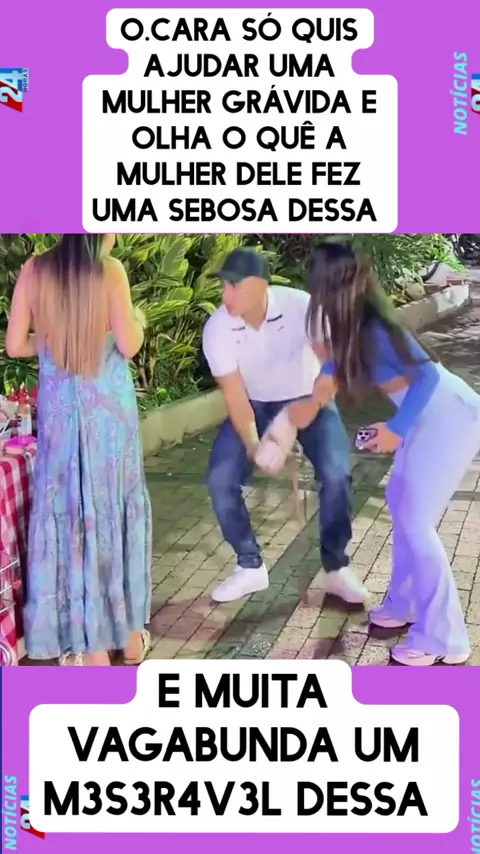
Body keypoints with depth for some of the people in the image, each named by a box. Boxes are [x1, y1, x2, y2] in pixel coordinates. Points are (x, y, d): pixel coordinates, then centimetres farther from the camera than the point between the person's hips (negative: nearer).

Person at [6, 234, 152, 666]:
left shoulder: (34, 270, 1)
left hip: (60, 409, 2)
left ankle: (89, 644, 13)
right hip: (109, 407, -1)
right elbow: (128, 345, -10)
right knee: (118, 506, 13)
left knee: (69, 511, 8)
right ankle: (128, 632, 24)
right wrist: (138, 321, 11)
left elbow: (15, 345, 1)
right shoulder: (110, 270, -8)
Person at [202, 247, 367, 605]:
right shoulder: (217, 328, -22)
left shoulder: (300, 306, -28)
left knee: (336, 474, -24)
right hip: (255, 405, 2)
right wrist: (253, 445, -38)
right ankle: (251, 566, 5)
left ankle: (336, 567, -3)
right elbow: (234, 394, -21)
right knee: (220, 480, -15)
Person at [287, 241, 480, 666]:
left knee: (416, 521, -6)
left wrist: (397, 429, -20)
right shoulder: (354, 323, 3)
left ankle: (444, 639, 4)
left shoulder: (374, 328, -24)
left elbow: (427, 375, -26)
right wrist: (312, 402, 29)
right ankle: (406, 602, 31)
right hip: (429, 416, 9)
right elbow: (338, 358, 24)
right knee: (401, 503, 16)